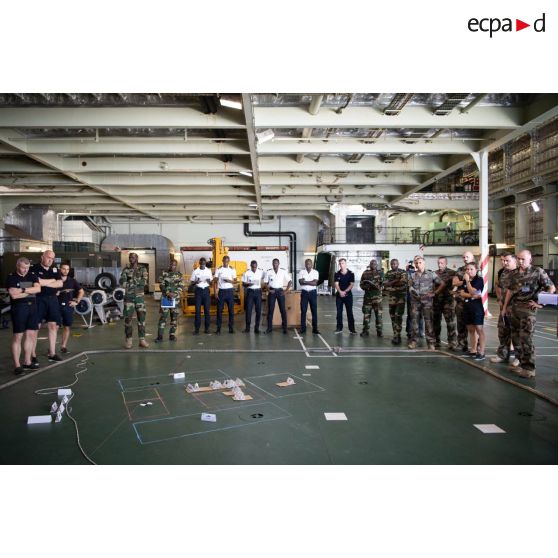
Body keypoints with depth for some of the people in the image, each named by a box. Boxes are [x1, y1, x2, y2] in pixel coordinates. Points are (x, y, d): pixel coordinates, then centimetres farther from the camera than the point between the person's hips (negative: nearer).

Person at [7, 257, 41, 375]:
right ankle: (17, 365, 2)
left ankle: (27, 362, 18)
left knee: (30, 334, 7)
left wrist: (23, 290, -16)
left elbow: (38, 289, -6)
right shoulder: (11, 278, -2)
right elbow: (14, 295, -14)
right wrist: (31, 291, -6)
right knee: (18, 336, -2)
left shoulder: (32, 276, 11)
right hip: (18, 308, -5)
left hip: (32, 307, 5)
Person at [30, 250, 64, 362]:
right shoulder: (34, 268, -3)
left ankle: (52, 353, 11)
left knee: (53, 325, 4)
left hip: (52, 299, 5)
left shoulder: (54, 270, 13)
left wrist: (44, 283, -9)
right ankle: (33, 354, 6)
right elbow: (37, 282, -17)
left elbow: (60, 283, 1)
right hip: (38, 300, -5)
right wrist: (52, 280, -5)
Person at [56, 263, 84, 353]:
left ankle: (64, 346, 15)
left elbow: (81, 292, 13)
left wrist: (76, 301, 5)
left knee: (67, 327, 6)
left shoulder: (72, 281, 7)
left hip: (68, 306, 3)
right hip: (57, 305, -2)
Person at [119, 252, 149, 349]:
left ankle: (142, 340, 5)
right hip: (129, 297, 0)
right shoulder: (126, 270, 5)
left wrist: (132, 279, -15)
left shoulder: (142, 269, 4)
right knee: (128, 318, 1)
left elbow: (144, 281, -11)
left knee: (141, 318, 0)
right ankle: (129, 340, 10)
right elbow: (121, 283, -7)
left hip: (140, 297, 0)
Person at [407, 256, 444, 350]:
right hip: (415, 301, 3)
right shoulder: (413, 276, 10)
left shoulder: (431, 274, 0)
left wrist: (434, 293, -6)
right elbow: (410, 287, 21)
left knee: (428, 321, -2)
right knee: (414, 321, 5)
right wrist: (412, 291, 1)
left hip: (427, 301, -3)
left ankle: (430, 342, 6)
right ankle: (413, 341, 14)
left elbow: (442, 284, -1)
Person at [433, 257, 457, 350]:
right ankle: (436, 342, 22)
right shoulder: (435, 273, 11)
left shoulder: (451, 272, -4)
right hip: (436, 301, 5)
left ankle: (452, 343, 2)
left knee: (450, 322, -5)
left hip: (448, 301, -5)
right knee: (436, 321, 11)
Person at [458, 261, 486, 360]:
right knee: (471, 330, 10)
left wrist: (468, 280, -11)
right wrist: (472, 295, -15)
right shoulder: (465, 281, 12)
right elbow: (461, 293, 0)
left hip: (477, 307, -7)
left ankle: (481, 353, -6)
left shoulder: (479, 280, -6)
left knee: (479, 330, -6)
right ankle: (473, 350, 17)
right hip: (466, 307, 7)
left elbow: (472, 291, -18)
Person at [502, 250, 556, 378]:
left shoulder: (538, 272, -6)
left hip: (528, 309, -6)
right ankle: (519, 359, 27)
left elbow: (551, 288, -6)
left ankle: (528, 368, -1)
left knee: (525, 338, -8)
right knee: (515, 336, 12)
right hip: (514, 308, 6)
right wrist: (505, 307, 18)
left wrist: (541, 303, -9)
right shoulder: (515, 273, 11)